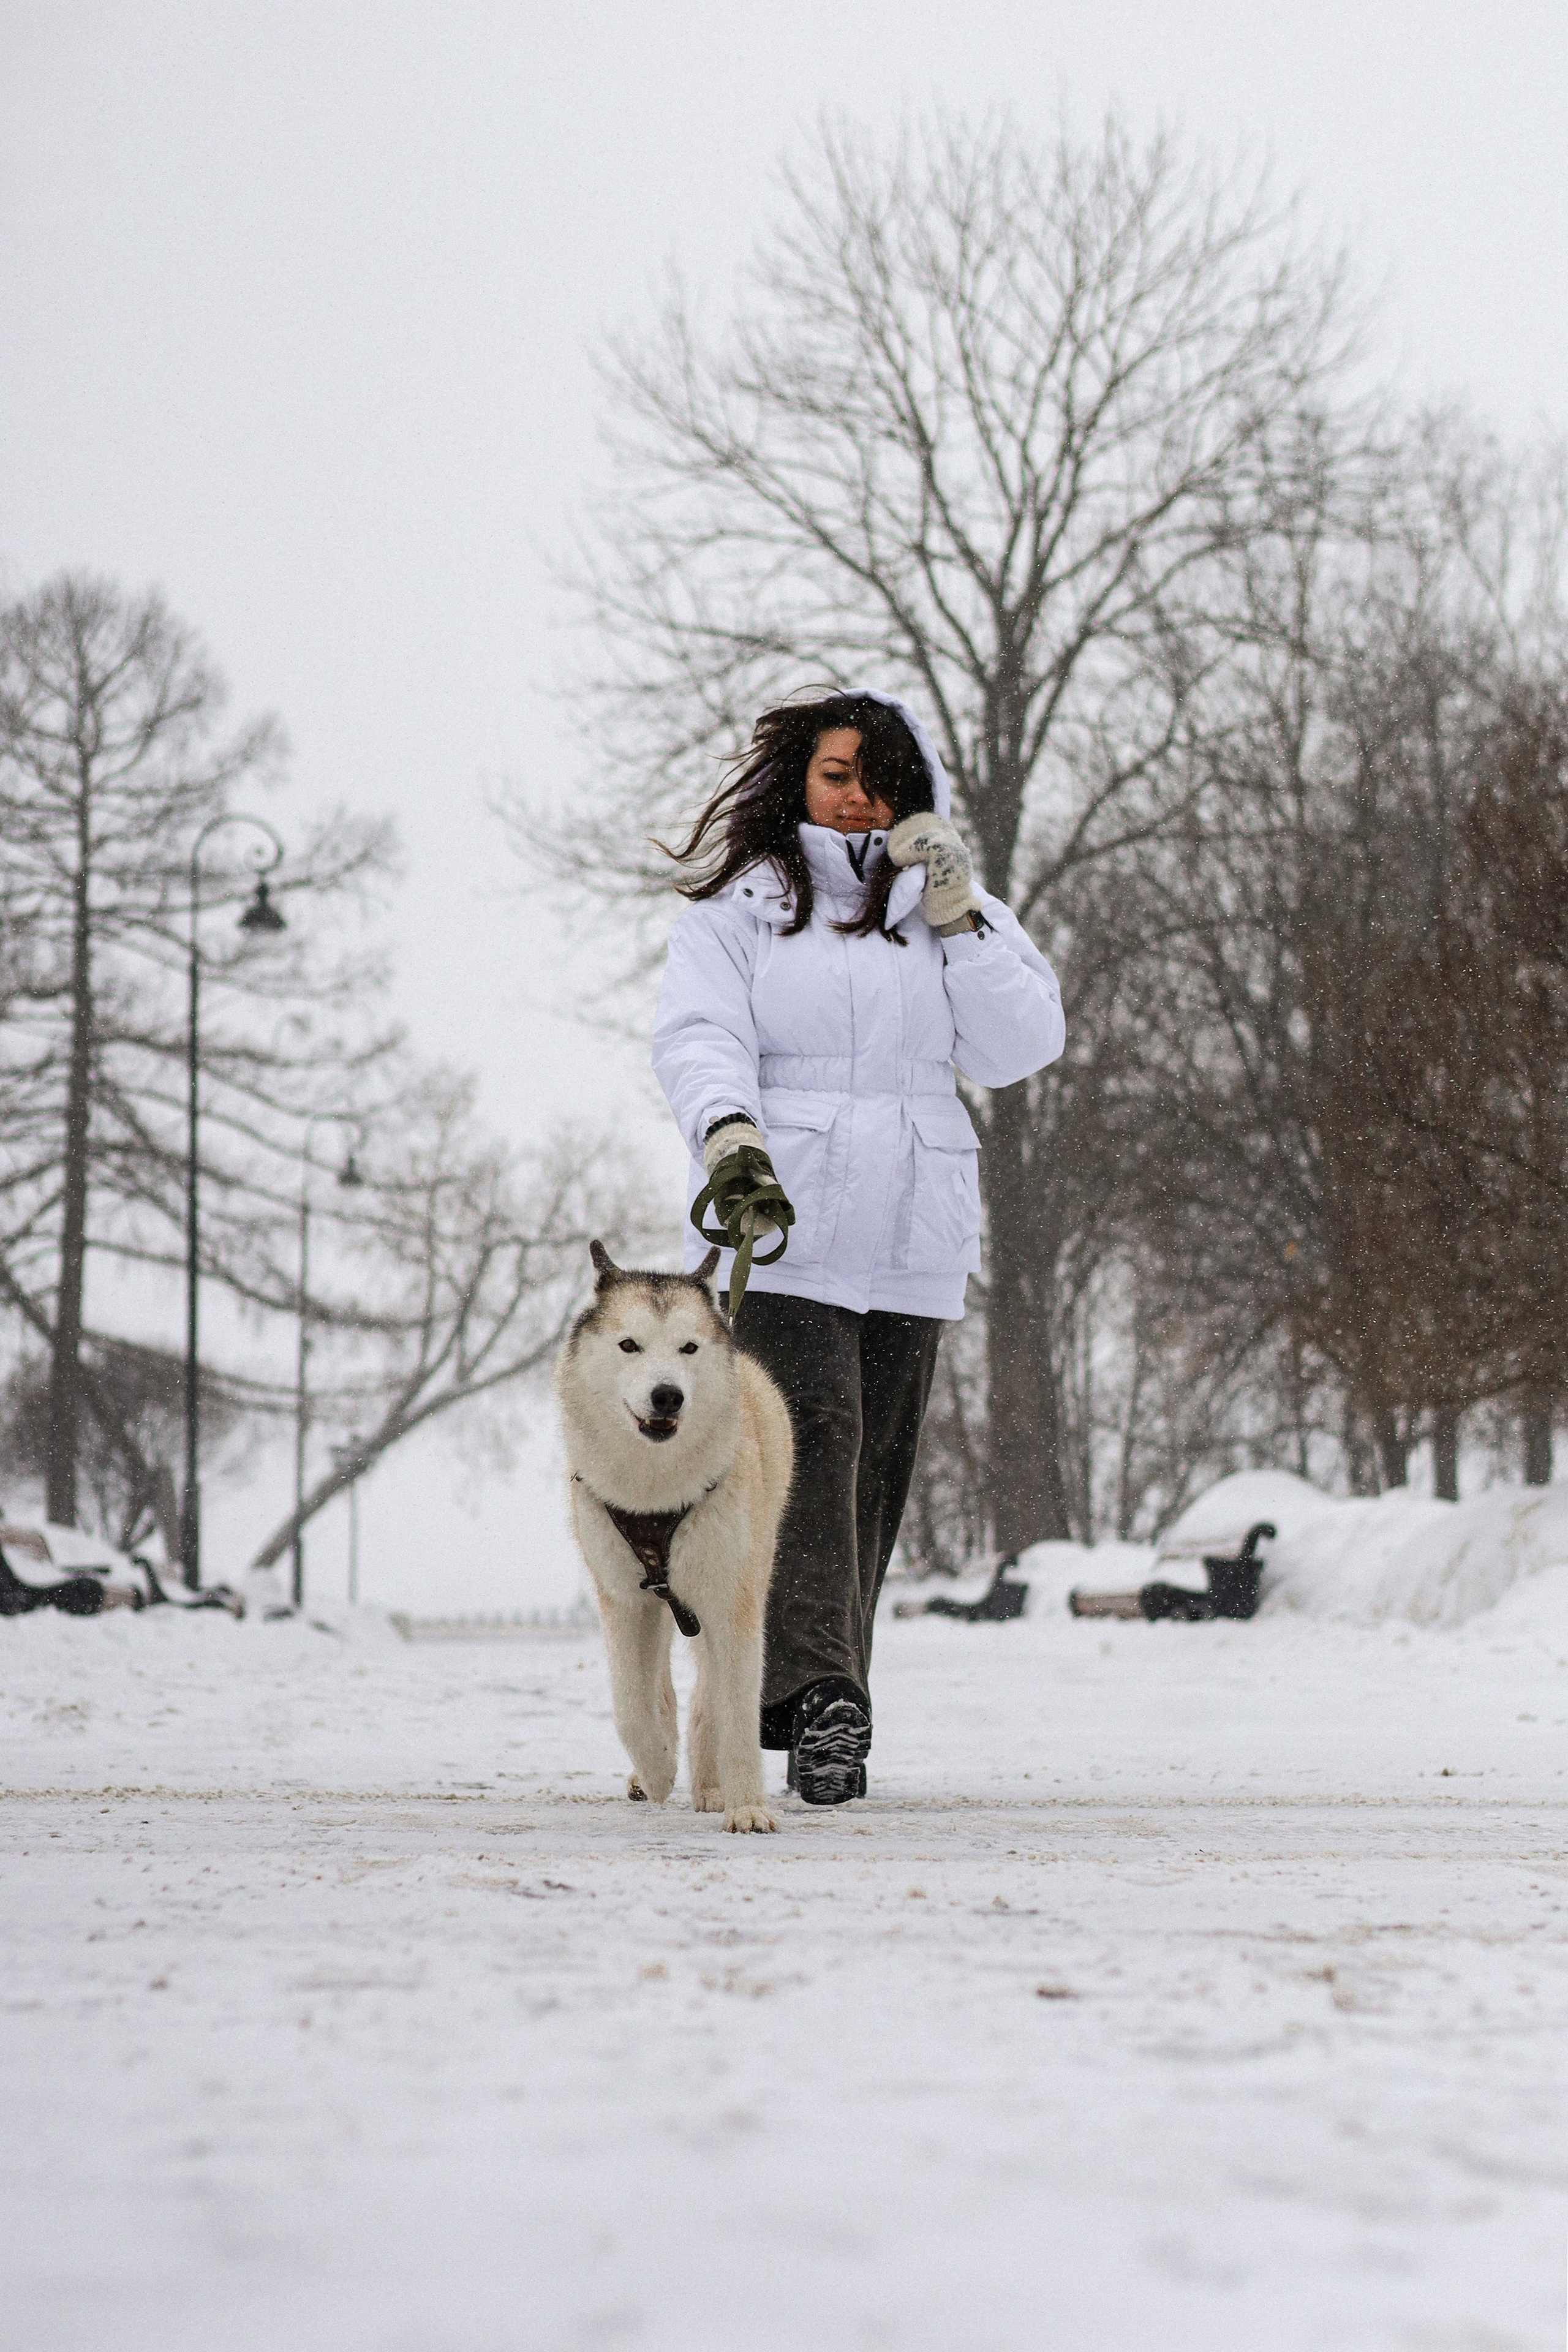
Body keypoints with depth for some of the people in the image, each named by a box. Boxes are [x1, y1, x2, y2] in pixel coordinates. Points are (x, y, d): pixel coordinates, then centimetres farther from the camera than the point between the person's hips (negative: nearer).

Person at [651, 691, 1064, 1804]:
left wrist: (958, 917, -4)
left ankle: (800, 1703, 9)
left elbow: (1018, 1051, 5)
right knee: (811, 1440, -18)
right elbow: (701, 1037, -6)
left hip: (911, 1246, 4)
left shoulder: (951, 907, 16)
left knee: (875, 1472, 3)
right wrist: (727, 1129, -25)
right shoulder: (738, 904, 8)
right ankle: (820, 1698, -27)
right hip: (779, 1228, -4)